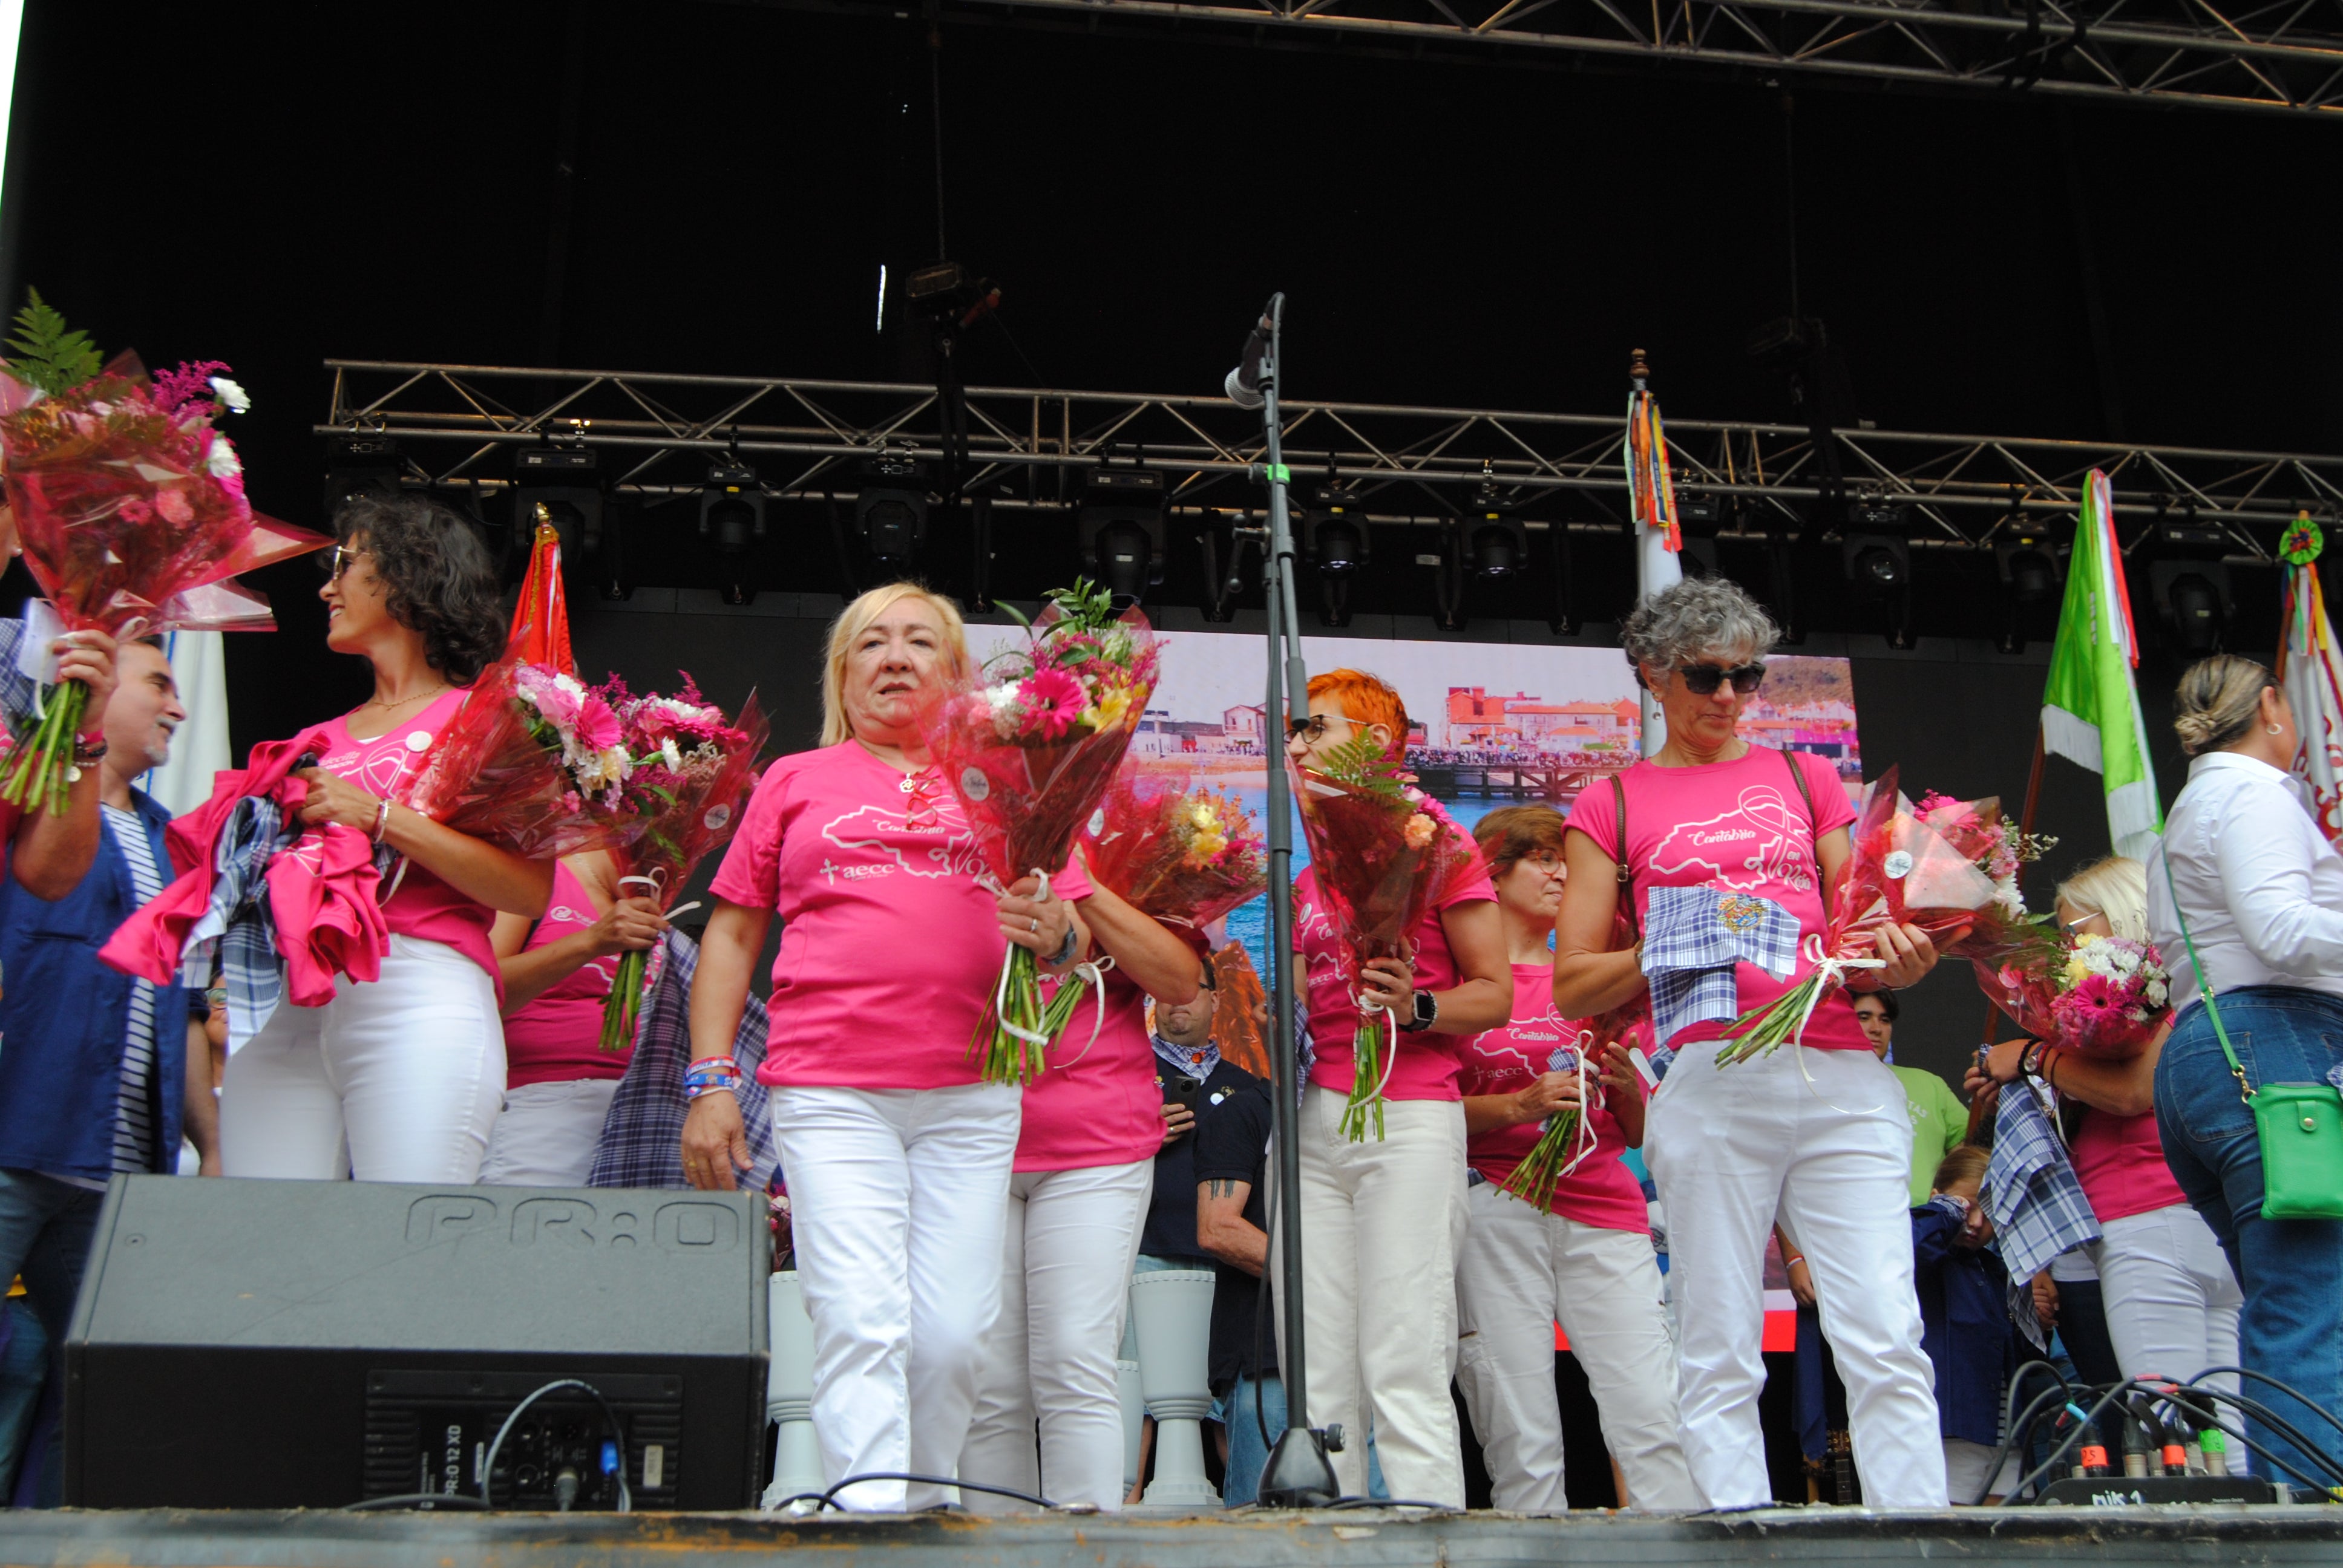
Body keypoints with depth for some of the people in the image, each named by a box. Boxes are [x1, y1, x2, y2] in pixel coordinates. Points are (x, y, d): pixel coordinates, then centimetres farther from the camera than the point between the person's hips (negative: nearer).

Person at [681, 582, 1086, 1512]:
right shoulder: (795, 782, 16)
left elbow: (1075, 939, 17)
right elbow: (731, 935, 15)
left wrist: (1052, 936, -8)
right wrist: (710, 1082, 5)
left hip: (969, 1096, 1)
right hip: (829, 1091, -1)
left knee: (954, 1331, -3)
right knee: (861, 1321, -12)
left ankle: (926, 1505, 16)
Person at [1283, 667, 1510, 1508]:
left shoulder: (1436, 845, 0)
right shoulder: (1311, 871, 20)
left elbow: (1496, 995, -3)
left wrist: (1417, 1006, -20)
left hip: (1412, 1118, -7)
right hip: (1320, 1118, 7)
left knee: (1404, 1375, -11)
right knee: (1320, 1381, 3)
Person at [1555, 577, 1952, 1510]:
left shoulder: (1806, 778, 21)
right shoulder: (1613, 807, 13)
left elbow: (1856, 932, 21)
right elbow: (1572, 986, 9)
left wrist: (1896, 961, -1)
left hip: (1843, 1076, 2)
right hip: (1712, 1081, -2)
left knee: (1888, 1346, -6)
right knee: (1721, 1357, -2)